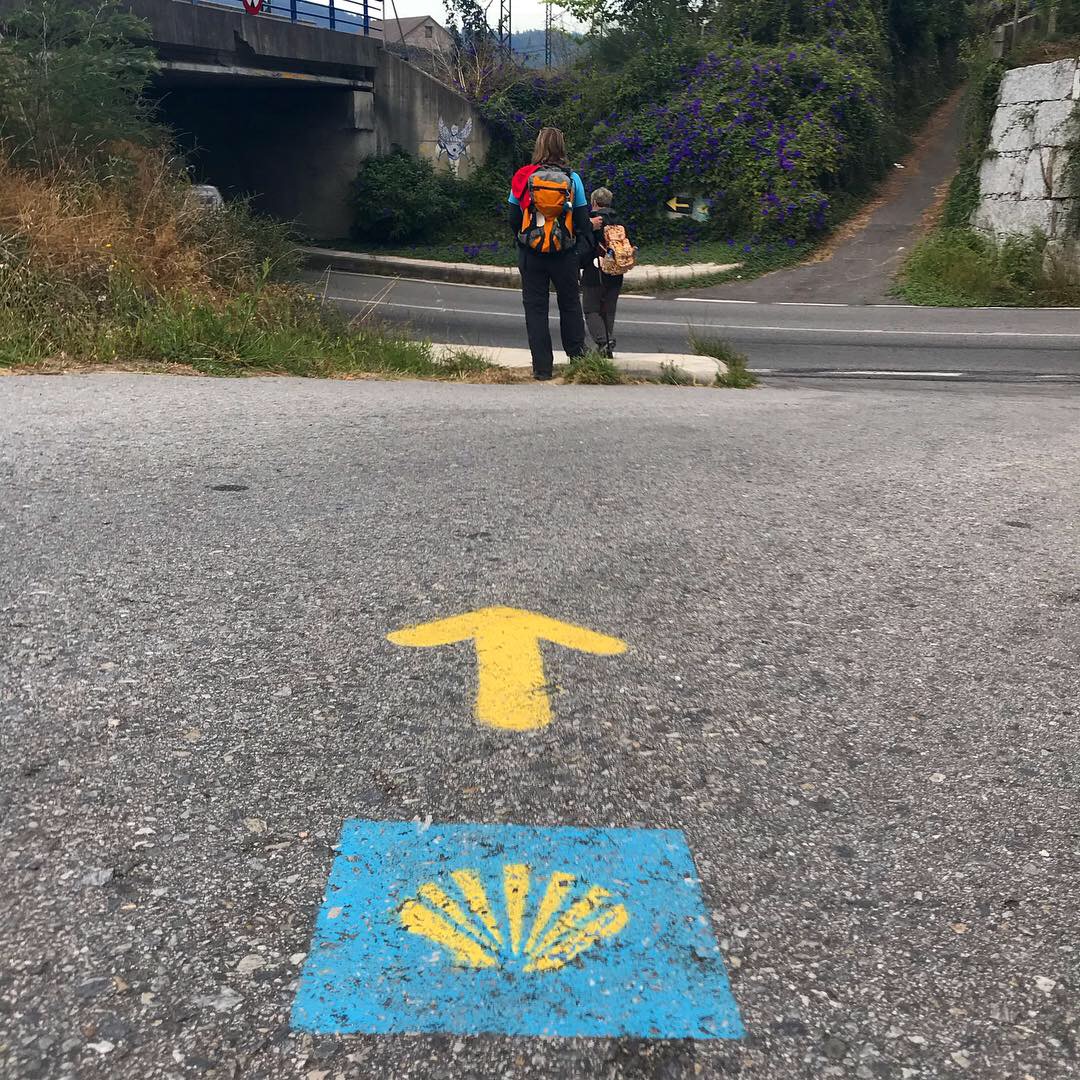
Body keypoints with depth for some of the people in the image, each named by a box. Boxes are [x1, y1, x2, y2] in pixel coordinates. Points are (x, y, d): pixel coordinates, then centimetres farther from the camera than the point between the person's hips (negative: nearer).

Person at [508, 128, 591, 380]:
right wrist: (584, 247, 12)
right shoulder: (572, 178, -3)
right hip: (565, 254, 0)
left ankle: (542, 367, 4)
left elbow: (514, 219, 3)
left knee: (535, 308, 6)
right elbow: (582, 219, 0)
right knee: (570, 305, 16)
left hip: (531, 254, 0)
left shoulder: (523, 177, -2)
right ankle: (577, 358, 18)